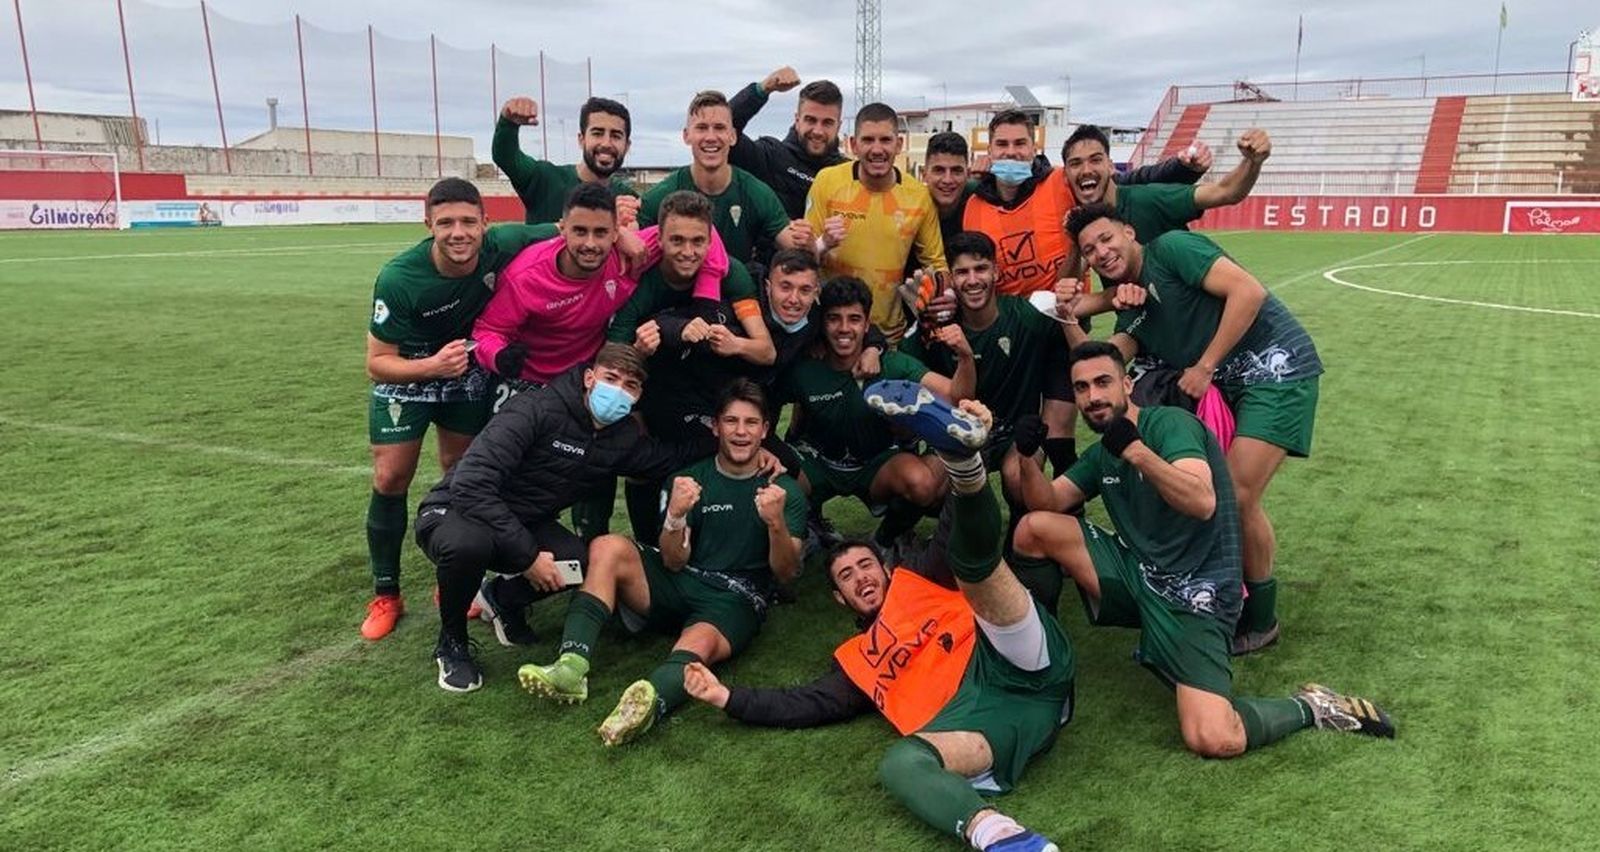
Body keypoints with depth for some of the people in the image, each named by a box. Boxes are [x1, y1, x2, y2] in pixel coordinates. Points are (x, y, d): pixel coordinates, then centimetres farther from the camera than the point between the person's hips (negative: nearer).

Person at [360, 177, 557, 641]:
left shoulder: (502, 246, -29)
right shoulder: (398, 279, -33)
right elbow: (377, 363, -25)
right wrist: (432, 366, -44)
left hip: (467, 372, 2)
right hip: (405, 375, -2)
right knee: (390, 480, -4)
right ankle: (386, 594, 13)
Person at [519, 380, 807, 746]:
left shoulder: (786, 490, 3)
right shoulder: (691, 480, 7)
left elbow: (785, 573, -5)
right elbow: (673, 562, -1)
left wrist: (777, 523, -25)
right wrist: (675, 516, -22)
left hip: (737, 600, -3)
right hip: (680, 583, 3)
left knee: (699, 643, -37)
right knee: (608, 547, -22)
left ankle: (649, 701, -68)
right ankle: (572, 666, -37)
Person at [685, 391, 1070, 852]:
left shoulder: (917, 580, 28)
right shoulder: (853, 661, 33)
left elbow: (958, 534, 12)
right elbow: (807, 705, 23)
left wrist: (968, 451, -8)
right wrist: (728, 697, 17)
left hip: (1017, 666, -2)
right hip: (972, 713, 2)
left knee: (973, 553, -20)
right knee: (899, 763, -32)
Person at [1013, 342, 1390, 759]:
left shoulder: (1169, 423, -10)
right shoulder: (1101, 455, 14)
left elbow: (1202, 502, -27)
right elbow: (1048, 501, 3)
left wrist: (1136, 451, -38)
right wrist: (1028, 458, -16)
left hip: (1193, 594, -7)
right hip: (1135, 572, 7)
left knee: (1213, 740, -22)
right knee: (1034, 528, -10)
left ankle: (1312, 707, 6)